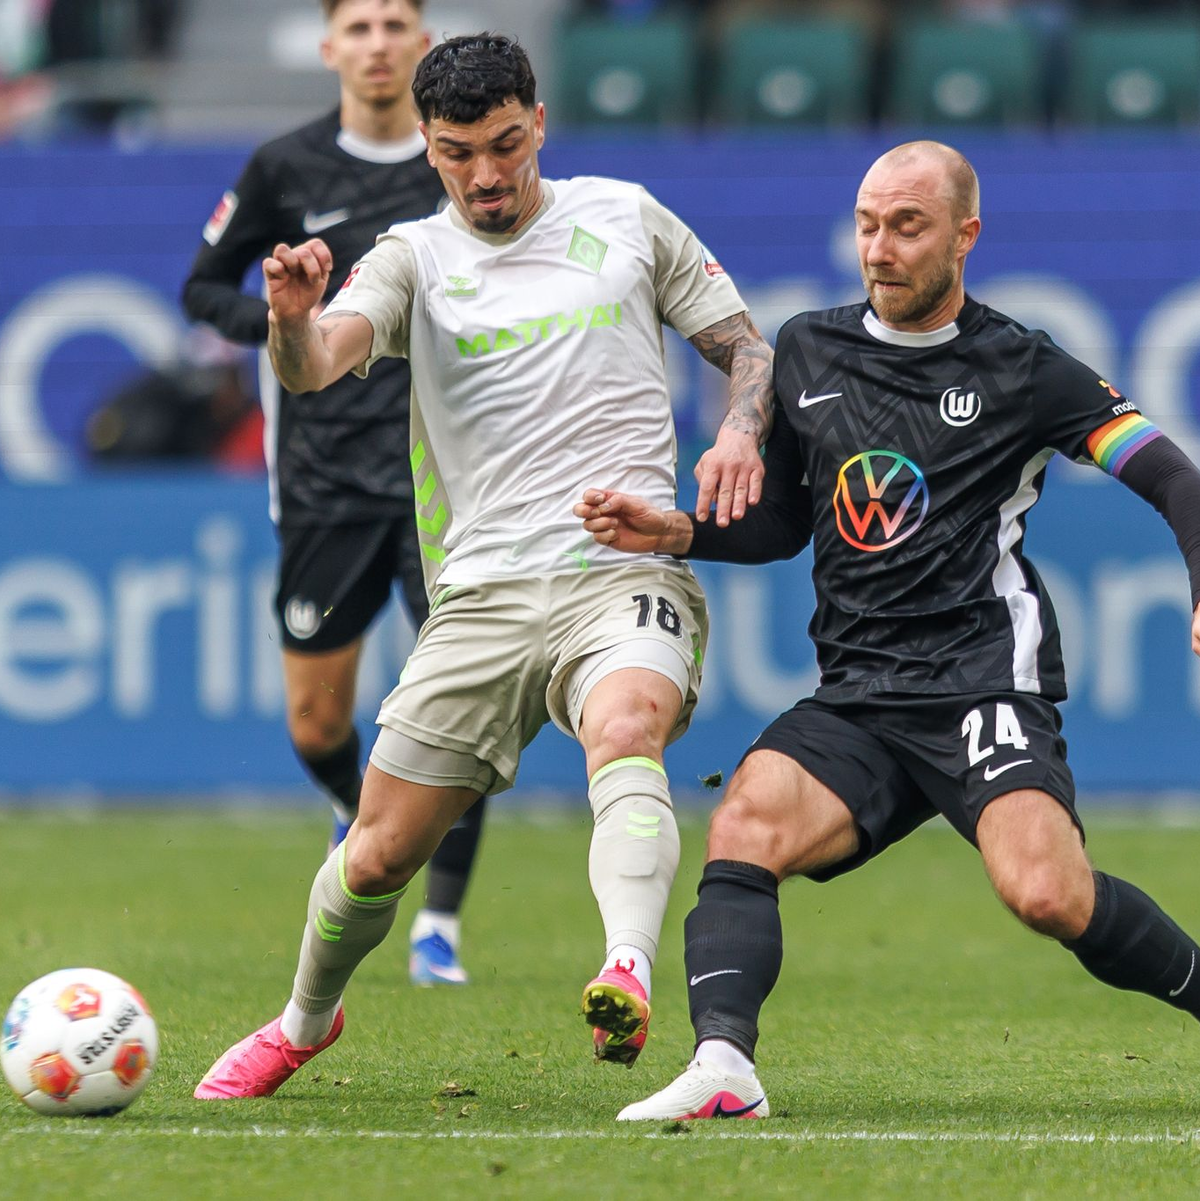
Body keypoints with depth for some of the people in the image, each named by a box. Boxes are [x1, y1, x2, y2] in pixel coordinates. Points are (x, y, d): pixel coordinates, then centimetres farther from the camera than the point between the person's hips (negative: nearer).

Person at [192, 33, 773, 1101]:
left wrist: (739, 435, -5)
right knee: (379, 854, 3)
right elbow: (316, 365, -10)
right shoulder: (415, 258, 9)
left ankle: (629, 978, -56)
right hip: (484, 598, 2)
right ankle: (306, 1023, 32)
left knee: (626, 732, -36)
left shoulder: (624, 218, 11)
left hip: (628, 571, -2)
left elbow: (747, 347, 17)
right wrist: (291, 316, -34)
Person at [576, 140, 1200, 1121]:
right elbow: (783, 524, 26)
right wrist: (677, 533, 8)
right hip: (856, 700, 4)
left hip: (985, 681, -4)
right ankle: (723, 1064, -40)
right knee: (745, 822, -25)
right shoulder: (807, 352, 15)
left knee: (1047, 893, -27)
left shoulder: (1022, 369, 2)